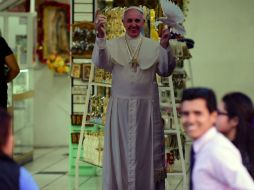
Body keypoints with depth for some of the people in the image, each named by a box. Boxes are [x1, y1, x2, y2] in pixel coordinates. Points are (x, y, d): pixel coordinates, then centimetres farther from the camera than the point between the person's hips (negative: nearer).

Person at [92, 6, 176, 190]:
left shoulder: (153, 46, 7)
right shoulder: (113, 45, 5)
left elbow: (166, 71, -3)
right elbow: (100, 62, -13)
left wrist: (165, 46, -19)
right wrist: (101, 36, -30)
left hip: (146, 107, 1)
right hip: (120, 107, 0)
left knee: (146, 150, 5)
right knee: (121, 151, 4)